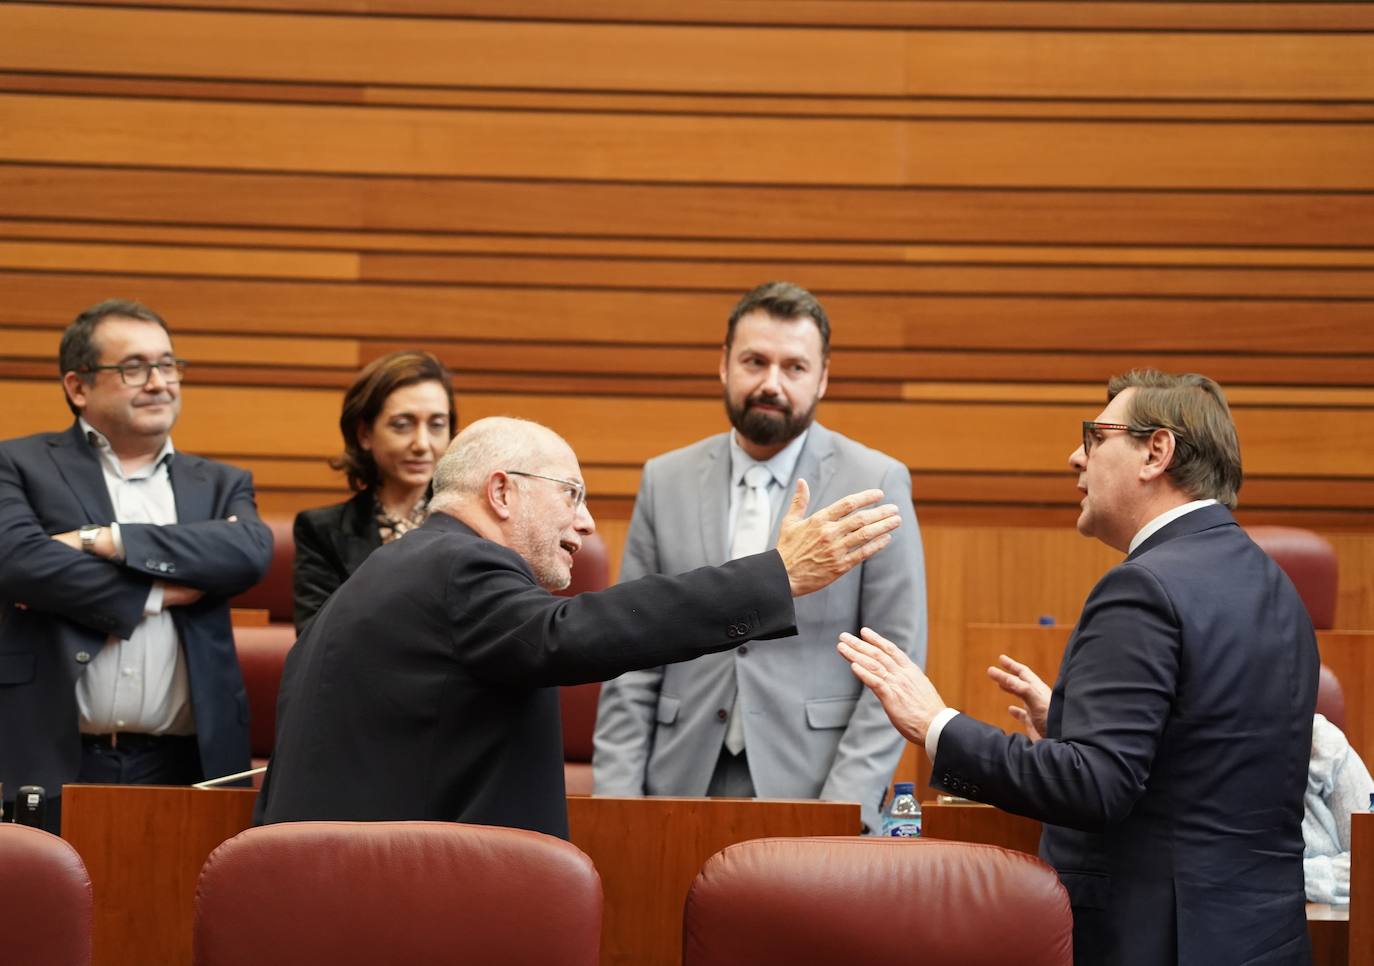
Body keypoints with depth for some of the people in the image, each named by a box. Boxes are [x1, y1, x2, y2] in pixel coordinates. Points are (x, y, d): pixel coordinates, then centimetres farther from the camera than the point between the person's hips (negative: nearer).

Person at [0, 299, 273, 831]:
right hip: (54, 766, -2)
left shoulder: (220, 485, 17)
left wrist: (108, 541, -10)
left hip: (182, 767, 2)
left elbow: (252, 552, -5)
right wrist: (154, 594, -7)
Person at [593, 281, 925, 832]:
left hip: (811, 791, -2)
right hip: (684, 788, 2)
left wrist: (844, 811, -12)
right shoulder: (666, 481, 8)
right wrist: (618, 799, -1)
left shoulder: (875, 485, -1)